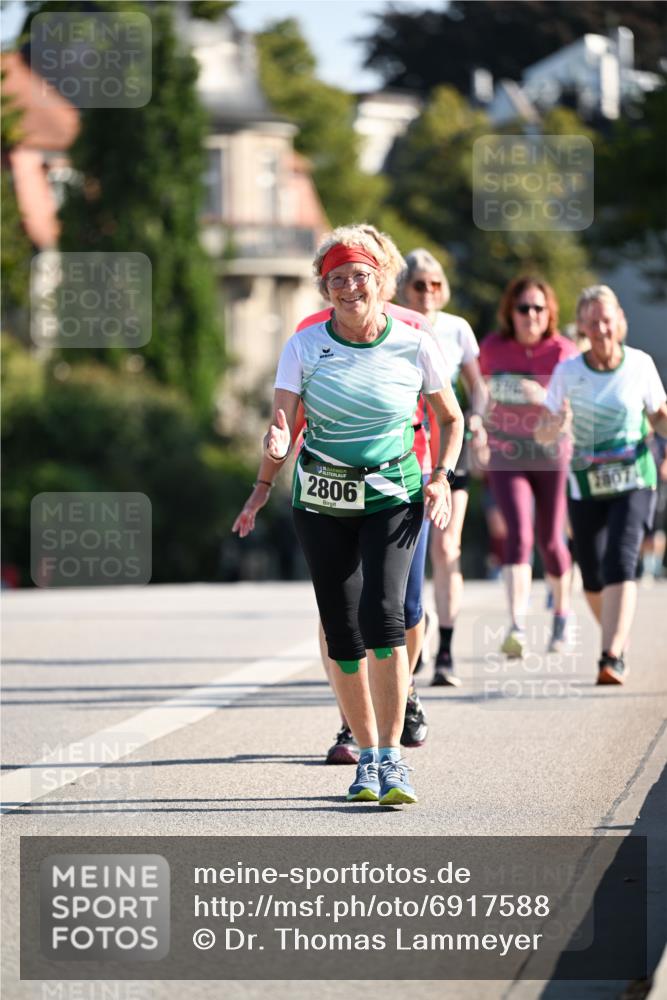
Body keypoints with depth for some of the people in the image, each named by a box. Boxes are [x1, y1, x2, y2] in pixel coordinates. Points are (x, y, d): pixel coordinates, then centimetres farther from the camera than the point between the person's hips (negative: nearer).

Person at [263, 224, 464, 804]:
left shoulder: (413, 345, -4)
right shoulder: (305, 346, -4)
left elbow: (451, 417, 10)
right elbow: (283, 424, -8)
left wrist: (442, 479, -4)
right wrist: (277, 445, -31)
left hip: (393, 499, -1)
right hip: (322, 501, 2)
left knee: (382, 615, -20)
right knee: (342, 632, 0)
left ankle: (392, 758, -15)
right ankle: (367, 754, 17)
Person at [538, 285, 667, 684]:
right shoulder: (568, 373, -4)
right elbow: (542, 434, 0)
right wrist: (556, 426, -24)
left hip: (634, 481, -2)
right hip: (586, 485, 2)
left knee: (620, 564, -20)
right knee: (593, 579, 7)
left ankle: (613, 657, -25)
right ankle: (618, 637, 35)